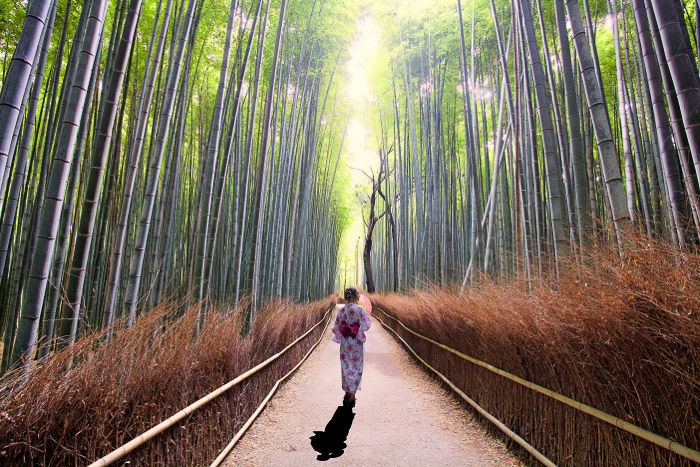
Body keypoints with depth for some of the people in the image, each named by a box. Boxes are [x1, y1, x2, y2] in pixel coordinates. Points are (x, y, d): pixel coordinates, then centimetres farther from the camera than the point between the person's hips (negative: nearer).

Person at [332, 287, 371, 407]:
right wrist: (367, 317, 6)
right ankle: (352, 394, 11)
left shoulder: (342, 310, -1)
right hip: (357, 342, -3)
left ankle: (347, 393, 22)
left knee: (346, 367, 14)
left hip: (345, 342, 4)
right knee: (356, 367, 9)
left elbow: (336, 327, 2)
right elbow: (366, 325, -11)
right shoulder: (360, 309, -13)